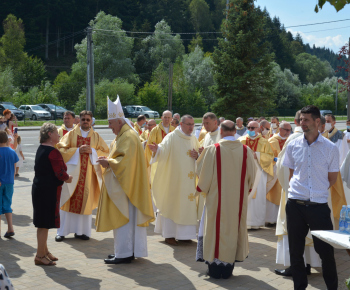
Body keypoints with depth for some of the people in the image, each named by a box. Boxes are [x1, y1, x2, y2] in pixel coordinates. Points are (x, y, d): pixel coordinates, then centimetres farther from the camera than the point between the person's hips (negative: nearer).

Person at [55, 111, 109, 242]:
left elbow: (105, 152, 6)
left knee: (86, 200, 2)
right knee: (68, 200, -2)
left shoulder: (96, 136, 9)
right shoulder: (71, 134, 4)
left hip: (88, 173, 2)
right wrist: (78, 150, -14)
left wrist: (92, 151, -10)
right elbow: (61, 149, -3)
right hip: (72, 171, -2)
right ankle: (62, 231, 4)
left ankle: (81, 231, 11)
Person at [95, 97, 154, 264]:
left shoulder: (128, 137, -16)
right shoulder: (123, 135, 17)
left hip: (126, 185, -10)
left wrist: (109, 163, -16)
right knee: (128, 217, 12)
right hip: (123, 184, 10)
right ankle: (131, 250, 18)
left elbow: (126, 160, -25)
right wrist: (109, 160, 9)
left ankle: (124, 254, -2)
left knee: (122, 217, -7)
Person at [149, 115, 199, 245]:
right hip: (174, 178, -6)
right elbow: (163, 150, -22)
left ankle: (184, 233, 20)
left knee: (187, 204, 9)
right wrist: (157, 149, -44)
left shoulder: (194, 139, 11)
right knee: (171, 204, -1)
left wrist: (197, 156, -4)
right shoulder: (172, 137, -8)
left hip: (189, 179, 6)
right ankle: (169, 234, 8)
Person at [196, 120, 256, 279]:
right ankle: (228, 268, 20)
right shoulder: (246, 151, -3)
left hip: (216, 199, -2)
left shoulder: (212, 149, -11)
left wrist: (200, 190, 15)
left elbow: (202, 172, -4)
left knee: (215, 229, 8)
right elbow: (251, 176, 6)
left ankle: (215, 268, 13)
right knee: (234, 228, 13)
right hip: (238, 199, 3)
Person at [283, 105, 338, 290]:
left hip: (319, 205, -2)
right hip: (295, 205, 2)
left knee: (326, 250, 2)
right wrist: (297, 189, 3)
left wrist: (317, 192, 2)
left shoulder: (330, 148, -3)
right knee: (295, 250, 9)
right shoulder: (293, 145, 3)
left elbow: (332, 179, 6)